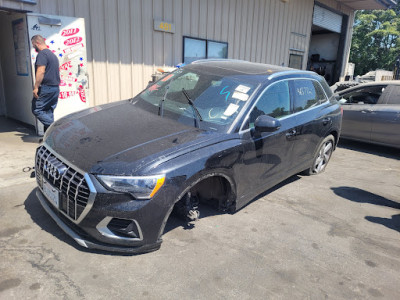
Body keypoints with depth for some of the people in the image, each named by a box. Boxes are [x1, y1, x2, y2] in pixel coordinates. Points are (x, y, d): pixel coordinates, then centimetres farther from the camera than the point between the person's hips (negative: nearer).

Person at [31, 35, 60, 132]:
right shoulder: (53, 54, 21)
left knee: (36, 109, -3)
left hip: (46, 88, -9)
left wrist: (36, 87, -18)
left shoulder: (42, 54, -9)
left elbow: (40, 72, -19)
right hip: (56, 88, 9)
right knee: (49, 111, 11)